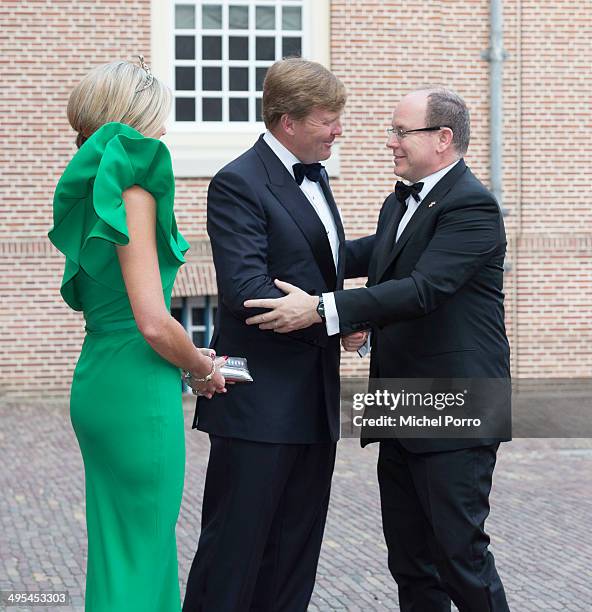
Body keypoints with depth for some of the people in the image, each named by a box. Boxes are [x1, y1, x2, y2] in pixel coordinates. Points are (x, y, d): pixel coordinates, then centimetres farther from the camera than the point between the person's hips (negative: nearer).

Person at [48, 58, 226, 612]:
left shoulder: (91, 191, 12)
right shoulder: (132, 190, -15)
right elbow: (154, 323, -21)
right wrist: (203, 368, -2)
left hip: (98, 379, 9)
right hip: (138, 392, -9)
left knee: (118, 546, 17)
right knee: (142, 554, -1)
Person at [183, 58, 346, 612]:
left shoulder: (313, 176, 15)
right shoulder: (239, 183, -13)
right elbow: (246, 290, -23)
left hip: (314, 398, 9)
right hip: (260, 400, -8)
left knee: (296, 548, 12)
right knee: (235, 544, -2)